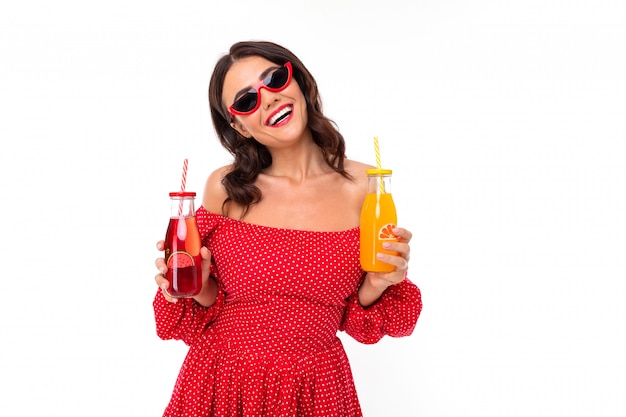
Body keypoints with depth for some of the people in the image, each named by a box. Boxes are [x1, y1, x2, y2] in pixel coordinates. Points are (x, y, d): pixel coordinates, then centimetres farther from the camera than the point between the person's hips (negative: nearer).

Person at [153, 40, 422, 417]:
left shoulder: (362, 187, -7)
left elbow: (360, 322, 2)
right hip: (218, 386, 0)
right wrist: (198, 287, -15)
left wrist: (376, 284, -17)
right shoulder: (225, 188, -7)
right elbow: (211, 300, 5)